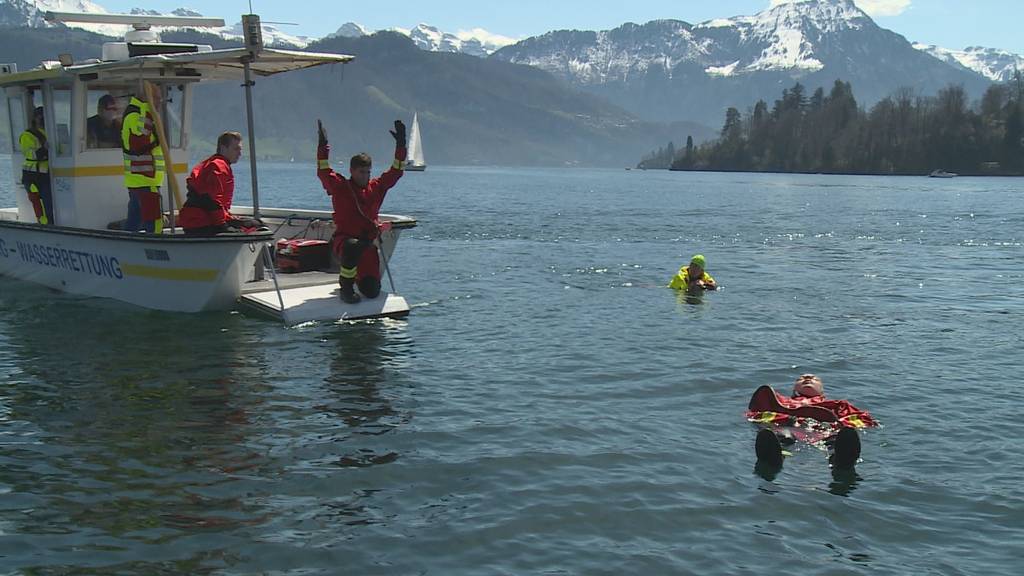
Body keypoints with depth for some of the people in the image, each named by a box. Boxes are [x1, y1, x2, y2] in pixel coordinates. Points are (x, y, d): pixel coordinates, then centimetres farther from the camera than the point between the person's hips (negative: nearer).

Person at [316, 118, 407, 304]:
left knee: (372, 291, -6)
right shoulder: (340, 187, 0)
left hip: (367, 243, 4)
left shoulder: (376, 188, 10)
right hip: (344, 238, -4)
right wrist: (323, 146, -20)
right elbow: (323, 172, -11)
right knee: (353, 247, -44)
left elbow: (395, 172, 10)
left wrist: (400, 145, 3)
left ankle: (357, 276, 32)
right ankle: (346, 286, -20)